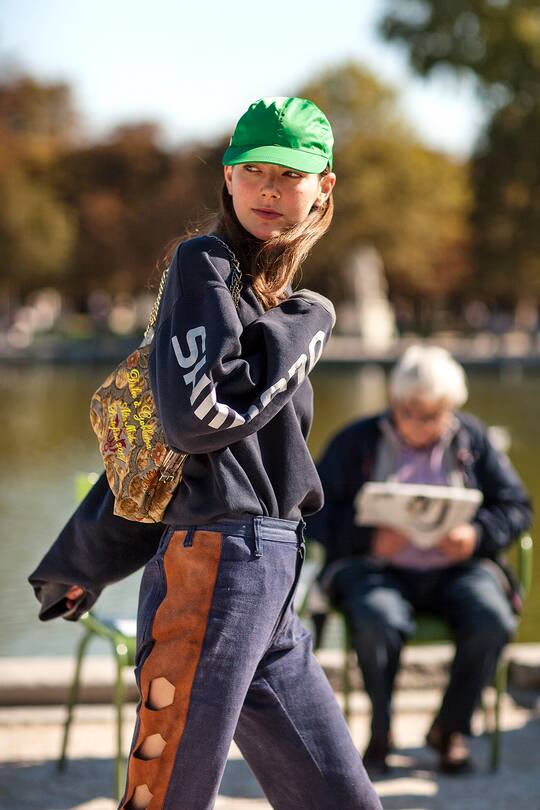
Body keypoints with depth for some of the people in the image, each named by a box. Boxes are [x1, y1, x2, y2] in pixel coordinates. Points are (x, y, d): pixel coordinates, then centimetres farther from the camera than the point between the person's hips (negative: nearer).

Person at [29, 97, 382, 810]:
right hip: (214, 563, -9)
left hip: (273, 583, 9)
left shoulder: (275, 298, 22)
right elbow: (197, 416, -19)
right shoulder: (203, 264, -4)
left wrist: (83, 563, 25)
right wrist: (305, 332, -5)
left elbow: (150, 440, 25)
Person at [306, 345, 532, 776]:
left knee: (493, 620, -30)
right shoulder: (357, 441, 6)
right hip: (377, 568, -2)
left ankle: (450, 727, -6)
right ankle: (381, 731, -10)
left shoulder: (472, 438, 12)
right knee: (381, 621, -36)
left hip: (455, 569, 2)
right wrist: (368, 538, -18)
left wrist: (477, 535, -12)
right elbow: (316, 511, 0)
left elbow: (516, 507, 9)